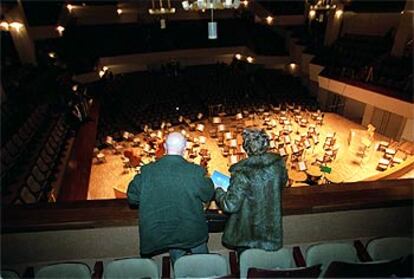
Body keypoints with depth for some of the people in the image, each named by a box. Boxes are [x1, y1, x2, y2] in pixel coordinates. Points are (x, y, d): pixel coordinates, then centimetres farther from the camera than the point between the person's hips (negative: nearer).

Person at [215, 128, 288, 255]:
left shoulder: (242, 173, -30)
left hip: (247, 233, -5)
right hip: (272, 229, 5)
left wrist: (218, 191, -7)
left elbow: (230, 205, -25)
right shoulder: (278, 164, -14)